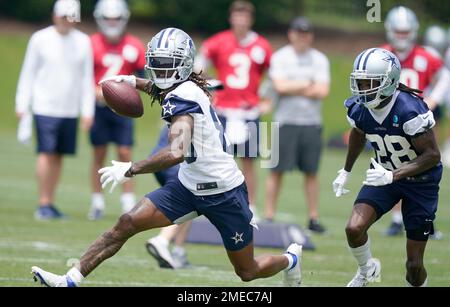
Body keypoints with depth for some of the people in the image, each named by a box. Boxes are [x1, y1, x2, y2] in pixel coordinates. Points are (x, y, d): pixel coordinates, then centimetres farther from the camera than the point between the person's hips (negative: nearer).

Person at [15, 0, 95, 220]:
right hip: (45, 108, -3)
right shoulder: (40, 39, -1)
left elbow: (87, 78, 9)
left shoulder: (82, 42, 6)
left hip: (70, 110, 3)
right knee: (47, 154, -10)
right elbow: (28, 74, 3)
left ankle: (51, 204, 10)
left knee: (59, 157, 5)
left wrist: (87, 111, 4)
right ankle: (43, 204, -8)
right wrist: (22, 106, -1)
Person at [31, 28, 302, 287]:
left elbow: (176, 153, -40)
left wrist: (129, 170, -36)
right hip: (189, 187, 8)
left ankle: (291, 259, 41)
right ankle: (70, 280, -3)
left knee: (248, 272, 10)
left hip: (224, 194, -8)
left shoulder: (182, 98, -26)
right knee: (127, 224, -5)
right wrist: (135, 82, 24)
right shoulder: (188, 88, 0)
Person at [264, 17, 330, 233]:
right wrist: (308, 85, -6)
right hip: (286, 122, -3)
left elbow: (323, 91, -4)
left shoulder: (320, 60, 8)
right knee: (278, 170, -3)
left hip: (312, 123, 3)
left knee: (311, 172, 5)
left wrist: (294, 89, -8)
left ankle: (314, 218, 11)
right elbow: (280, 87, -13)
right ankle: (269, 216, 2)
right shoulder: (280, 57, 1)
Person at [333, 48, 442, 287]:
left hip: (420, 180, -4)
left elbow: (432, 155, -27)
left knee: (414, 265, -1)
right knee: (354, 229, -18)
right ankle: (367, 270, 13)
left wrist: (392, 175, -36)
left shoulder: (409, 110, -31)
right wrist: (345, 171, 22)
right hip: (385, 175, 4)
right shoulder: (359, 109, -12)